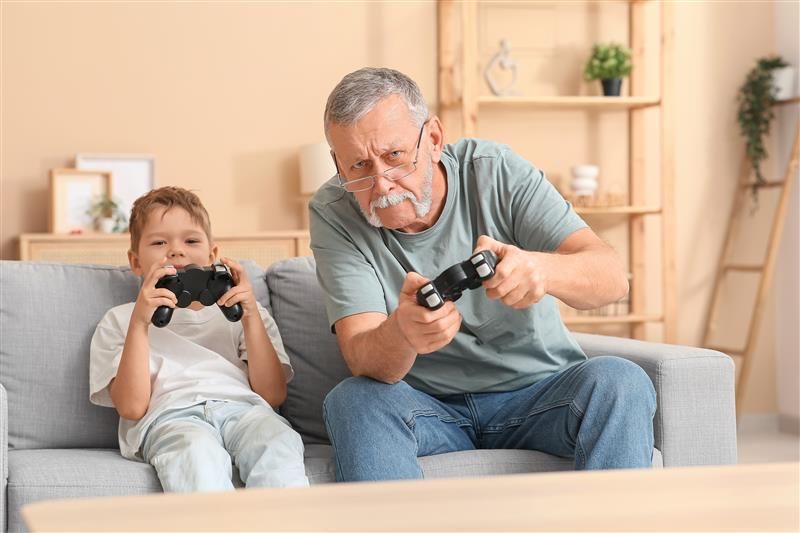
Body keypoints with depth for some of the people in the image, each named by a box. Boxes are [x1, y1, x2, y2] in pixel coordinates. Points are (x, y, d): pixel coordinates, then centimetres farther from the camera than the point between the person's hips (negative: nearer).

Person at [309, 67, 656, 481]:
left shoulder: (496, 171, -10)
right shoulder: (333, 214, -10)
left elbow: (612, 277, -19)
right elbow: (364, 361, -20)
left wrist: (542, 269, -43)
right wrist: (400, 334, -46)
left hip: (539, 393, 0)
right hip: (429, 407, 0)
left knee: (622, 382, -28)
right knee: (351, 401, -30)